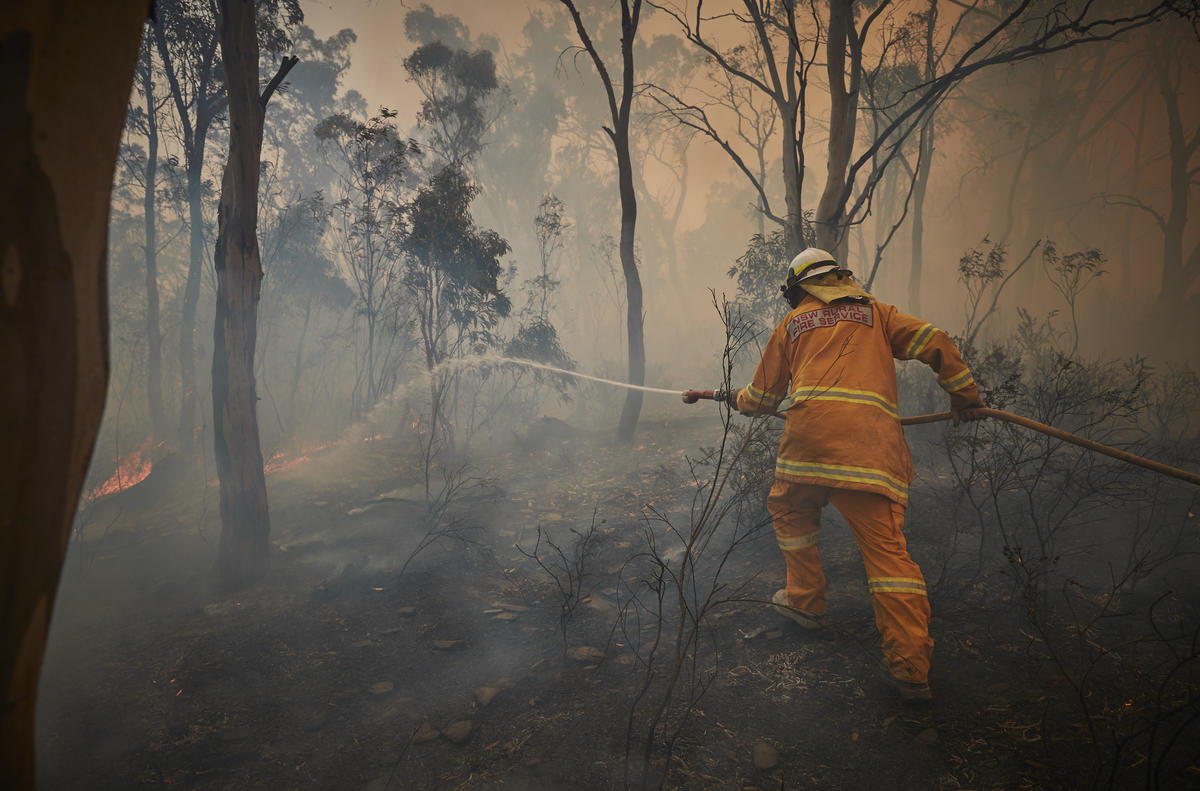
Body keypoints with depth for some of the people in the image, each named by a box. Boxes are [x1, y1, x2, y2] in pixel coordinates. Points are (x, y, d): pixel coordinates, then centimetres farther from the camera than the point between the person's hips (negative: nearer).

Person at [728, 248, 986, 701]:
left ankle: (805, 600, 32)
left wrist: (738, 400, 49)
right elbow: (934, 342, 11)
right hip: (872, 439, 1)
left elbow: (764, 396, 27)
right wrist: (964, 395, 21)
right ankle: (910, 668, -6)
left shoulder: (792, 322, 23)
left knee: (789, 510, 26)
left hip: (810, 429, 0)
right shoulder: (874, 312, 24)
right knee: (885, 544, -2)